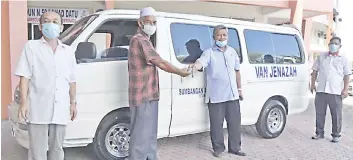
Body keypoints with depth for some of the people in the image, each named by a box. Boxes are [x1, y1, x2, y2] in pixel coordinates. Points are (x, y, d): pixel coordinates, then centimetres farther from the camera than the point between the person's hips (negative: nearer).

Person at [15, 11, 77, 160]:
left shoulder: (68, 51, 12)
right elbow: (25, 77, -3)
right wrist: (24, 102, -12)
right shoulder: (31, 46, 1)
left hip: (60, 110, 4)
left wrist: (73, 103, 12)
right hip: (38, 109, -3)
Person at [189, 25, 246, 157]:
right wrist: (195, 65, -49)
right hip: (216, 96, -4)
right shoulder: (209, 53, -4)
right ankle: (218, 148, 19)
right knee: (216, 124, 2)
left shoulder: (232, 52, 12)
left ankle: (234, 147, 26)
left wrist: (239, 88, 18)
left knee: (235, 122, 11)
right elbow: (201, 62, -25)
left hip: (232, 94, 5)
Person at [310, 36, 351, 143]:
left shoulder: (343, 59, 7)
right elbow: (315, 71, 15)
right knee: (319, 113, 7)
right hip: (321, 90, 2)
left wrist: (345, 89, -3)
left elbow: (347, 75, 5)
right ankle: (319, 133, 18)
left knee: (336, 115, 2)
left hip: (336, 92, -2)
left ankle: (336, 135, 15)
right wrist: (313, 84, 7)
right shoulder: (322, 57, 13)